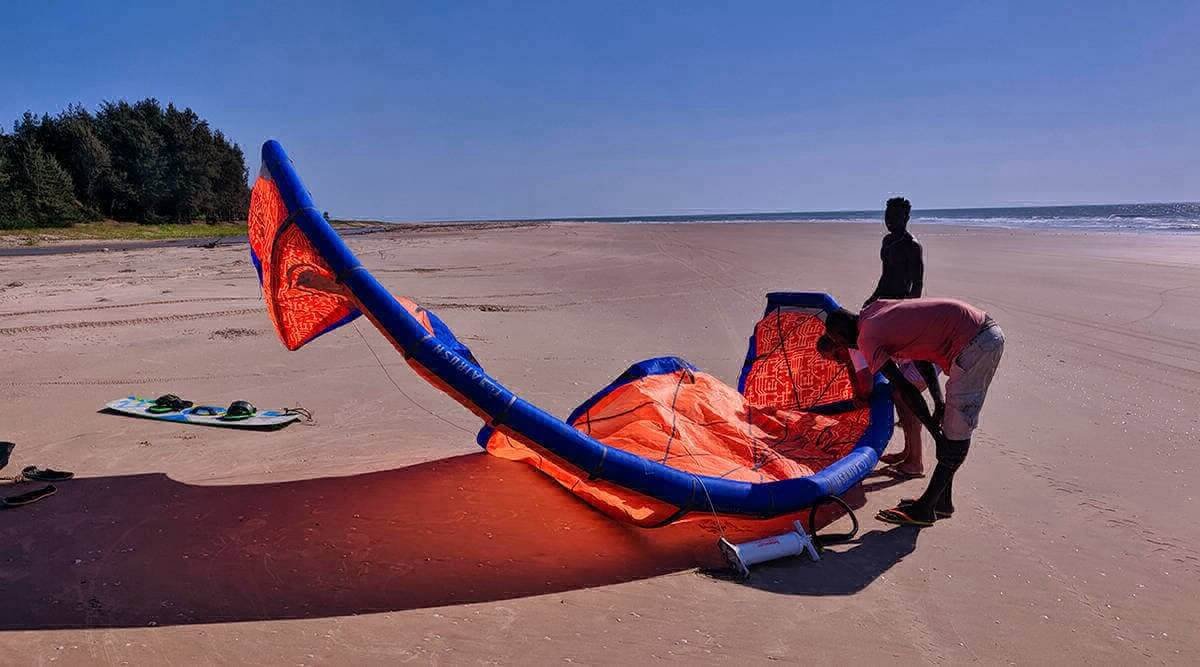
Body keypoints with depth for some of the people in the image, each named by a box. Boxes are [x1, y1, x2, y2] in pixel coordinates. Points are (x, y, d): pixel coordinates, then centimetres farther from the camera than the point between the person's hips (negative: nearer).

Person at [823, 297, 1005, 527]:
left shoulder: (867, 338, -8)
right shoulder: (875, 309, 17)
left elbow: (905, 389, -12)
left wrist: (935, 431, -4)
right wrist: (938, 400, 20)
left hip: (972, 343, -9)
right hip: (990, 332, 9)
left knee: (956, 434, -2)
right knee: (955, 424, 16)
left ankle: (924, 509, 7)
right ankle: (941, 500, 26)